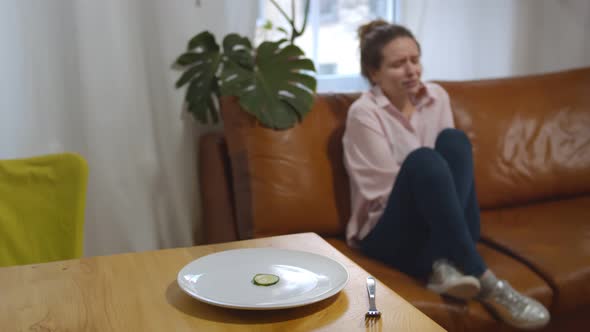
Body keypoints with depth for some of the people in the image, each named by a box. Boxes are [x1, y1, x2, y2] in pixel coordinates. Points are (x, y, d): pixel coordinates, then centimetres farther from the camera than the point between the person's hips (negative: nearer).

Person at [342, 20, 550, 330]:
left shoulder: (436, 96, 7)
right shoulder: (364, 113, -10)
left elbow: (446, 169, 6)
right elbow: (390, 192, -13)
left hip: (440, 226, 5)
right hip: (388, 233, -4)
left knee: (454, 141, -22)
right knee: (423, 160, -33)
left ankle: (444, 264, -30)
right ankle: (483, 281, -36)